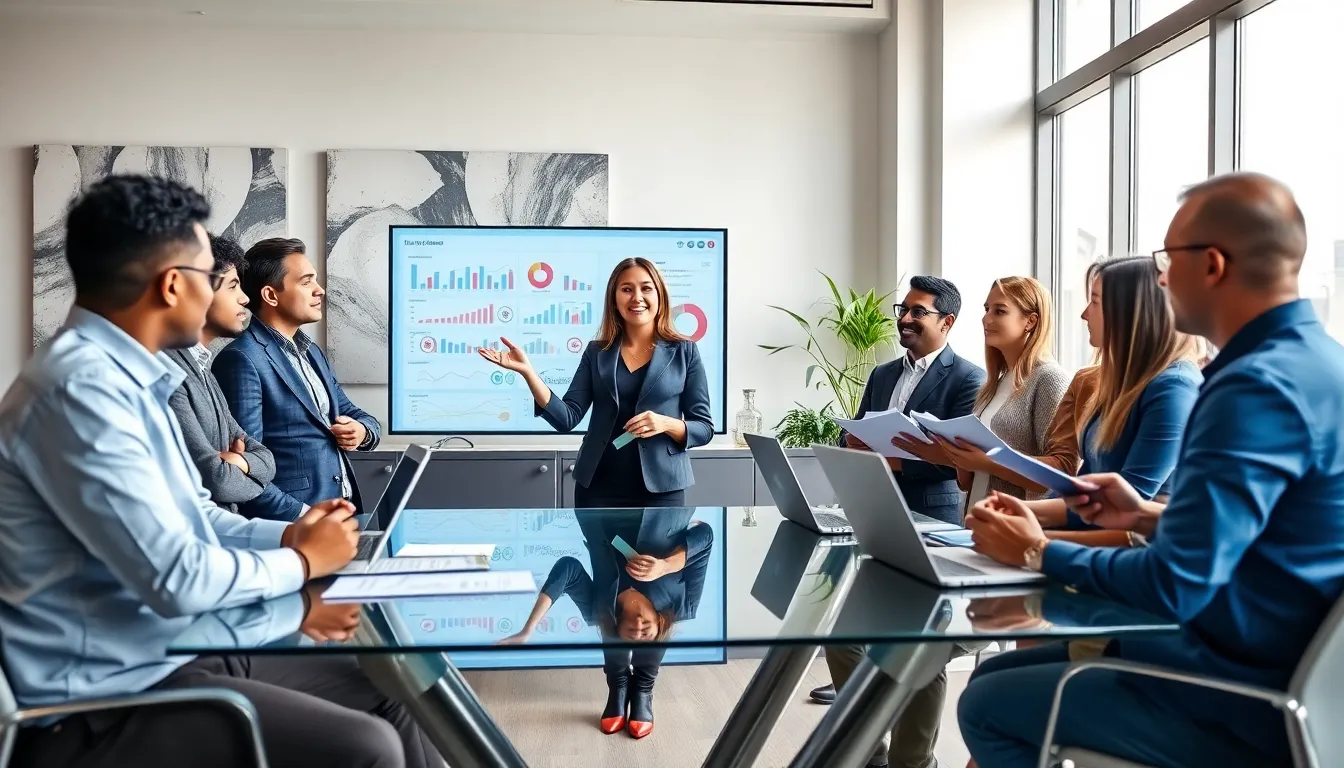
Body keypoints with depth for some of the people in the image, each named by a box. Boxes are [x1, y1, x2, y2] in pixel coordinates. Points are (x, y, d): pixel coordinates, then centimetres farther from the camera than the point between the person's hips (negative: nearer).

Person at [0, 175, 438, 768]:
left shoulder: (124, 376, 9)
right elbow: (175, 577, -26)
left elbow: (194, 519, 18)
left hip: (174, 652, 10)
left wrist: (288, 536, 1)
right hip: (112, 699, -10)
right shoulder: (82, 389, -23)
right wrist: (301, 562, -10)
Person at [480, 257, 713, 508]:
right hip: (598, 486, 2)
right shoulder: (597, 352, 6)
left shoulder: (684, 351, 0)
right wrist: (528, 372, -14)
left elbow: (704, 428, 0)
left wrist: (666, 424, -19)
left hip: (661, 489, -2)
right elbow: (568, 418, -3)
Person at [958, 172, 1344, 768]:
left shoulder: (1259, 385, -25)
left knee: (987, 705, -1)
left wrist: (1040, 552, -12)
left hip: (1243, 702, -10)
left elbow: (1173, 586, -27)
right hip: (1270, 671, 10)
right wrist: (1150, 516, 9)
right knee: (994, 674, 13)